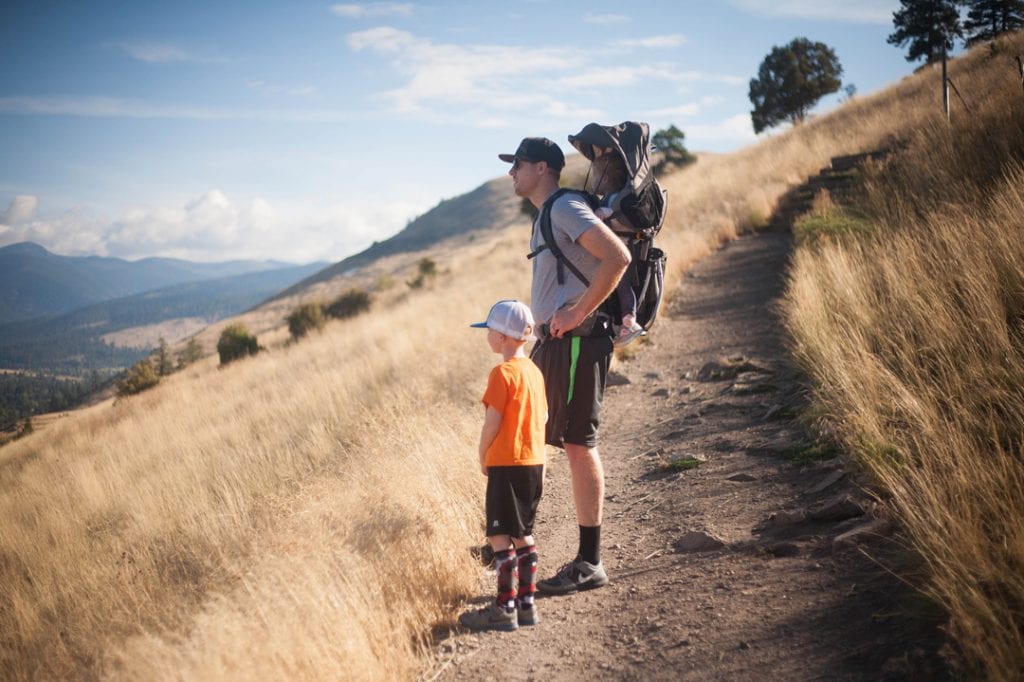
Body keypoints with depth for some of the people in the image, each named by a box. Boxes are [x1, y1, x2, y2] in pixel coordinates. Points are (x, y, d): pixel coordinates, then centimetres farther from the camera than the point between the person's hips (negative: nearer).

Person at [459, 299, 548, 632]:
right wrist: (538, 463, 19)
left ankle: (505, 609, -2)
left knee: (500, 536, -3)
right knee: (523, 534, 14)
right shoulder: (534, 371, 10)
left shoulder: (503, 373, -15)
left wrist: (483, 457, 0)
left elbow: (492, 423, -15)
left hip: (507, 465, -9)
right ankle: (527, 604, 17)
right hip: (533, 463, 9)